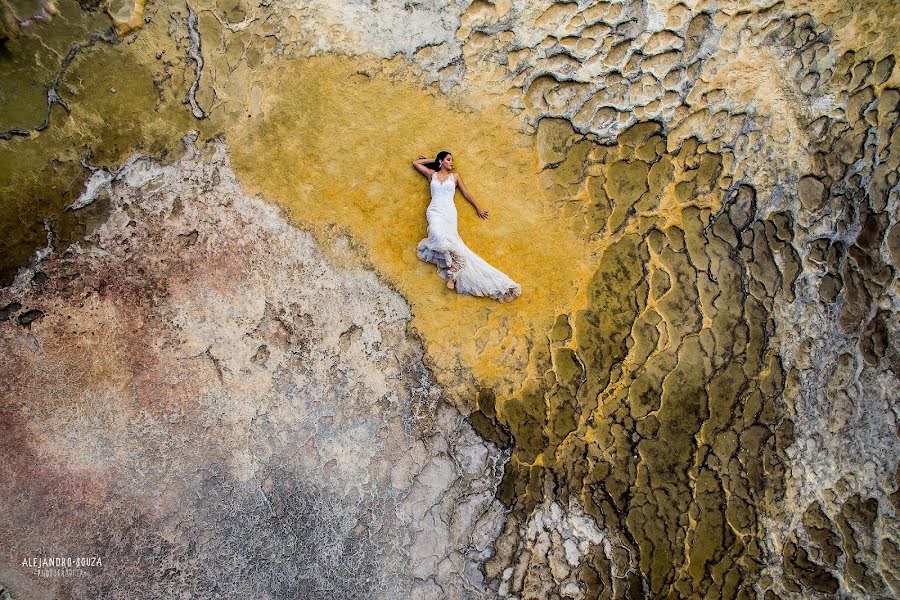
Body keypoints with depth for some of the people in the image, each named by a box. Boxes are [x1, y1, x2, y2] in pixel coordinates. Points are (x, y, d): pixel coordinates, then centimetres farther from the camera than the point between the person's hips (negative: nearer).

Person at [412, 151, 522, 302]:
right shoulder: (432, 174, 17)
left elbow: (466, 193, 21)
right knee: (437, 234, -33)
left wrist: (478, 208, 21)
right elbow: (415, 163, 23)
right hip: (435, 211, 0)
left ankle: (452, 269, -25)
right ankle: (453, 266, -27)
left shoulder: (455, 176, 18)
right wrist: (432, 160, 27)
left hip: (449, 212, 1)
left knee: (450, 240, -25)